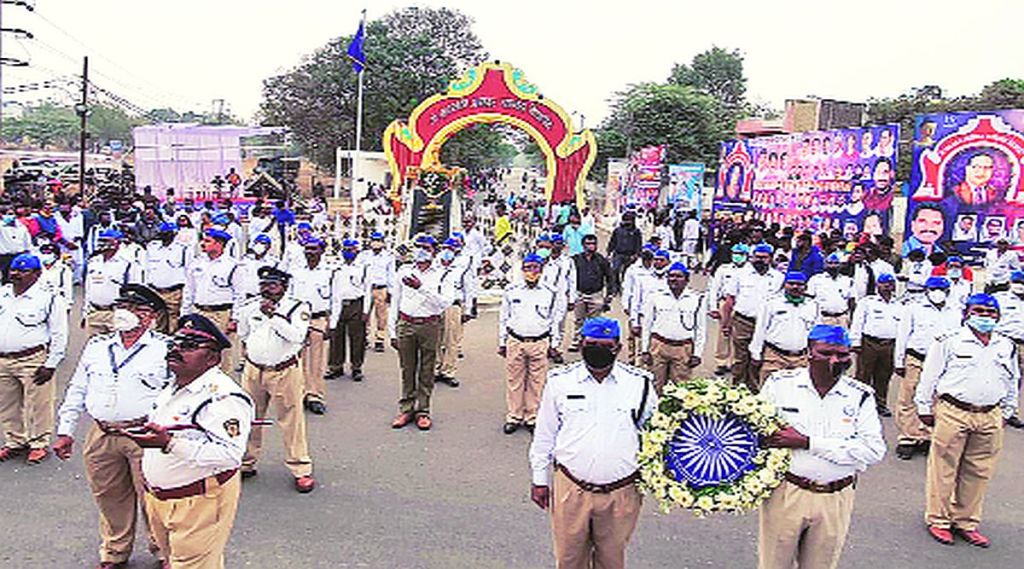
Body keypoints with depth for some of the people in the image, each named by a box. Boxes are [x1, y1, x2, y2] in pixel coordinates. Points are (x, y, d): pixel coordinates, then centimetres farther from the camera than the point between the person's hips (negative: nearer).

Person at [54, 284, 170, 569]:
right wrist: (65, 432, 12)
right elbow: (76, 392, 16)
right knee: (110, 500, 16)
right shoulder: (96, 346, 12)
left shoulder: (166, 348, -3)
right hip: (102, 436, 5)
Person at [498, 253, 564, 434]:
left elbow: (557, 320, 8)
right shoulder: (511, 291, 6)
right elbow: (503, 318, 11)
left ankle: (532, 418, 17)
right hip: (515, 342, 1)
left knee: (536, 382, 4)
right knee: (514, 380, 6)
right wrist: (502, 342, 11)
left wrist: (554, 343, 5)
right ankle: (513, 417, 18)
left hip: (540, 343, -1)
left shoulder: (552, 293, 3)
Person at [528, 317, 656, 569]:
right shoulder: (560, 381, -2)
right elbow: (544, 434, 6)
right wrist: (539, 480, 9)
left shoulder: (640, 383, -3)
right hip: (570, 489, 0)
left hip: (621, 493, 0)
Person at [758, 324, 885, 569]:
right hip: (784, 493, -1)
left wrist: (808, 443, -21)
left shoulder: (860, 396, -3)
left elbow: (874, 450, -14)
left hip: (835, 501, 1)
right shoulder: (779, 384, -4)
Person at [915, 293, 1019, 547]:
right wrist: (925, 408, 0)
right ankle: (938, 520, 15)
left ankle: (966, 522, 23)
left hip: (990, 417, 5)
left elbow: (1013, 382, 22)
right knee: (944, 468, 2)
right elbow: (930, 376, -1)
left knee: (978, 473, 10)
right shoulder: (949, 342, -3)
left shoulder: (1007, 347, 12)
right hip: (952, 413, -4)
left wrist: (1006, 412, 19)